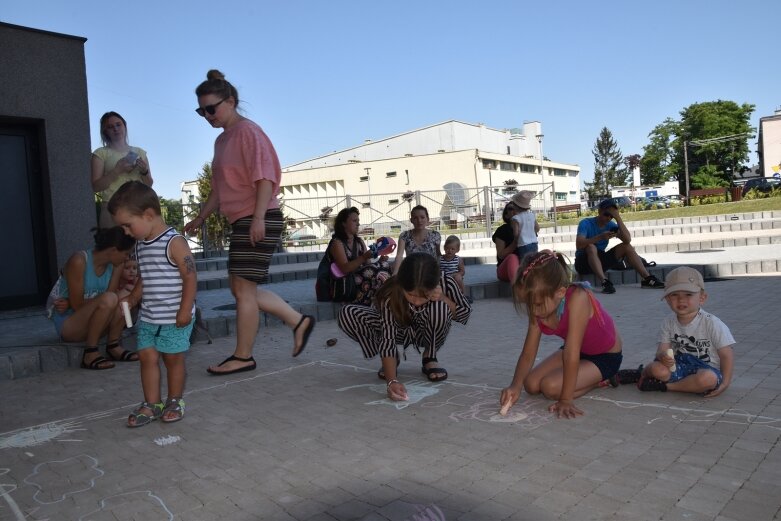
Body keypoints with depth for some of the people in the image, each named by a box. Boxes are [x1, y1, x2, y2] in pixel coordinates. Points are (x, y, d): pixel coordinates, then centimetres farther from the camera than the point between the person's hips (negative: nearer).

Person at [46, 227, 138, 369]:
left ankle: (113, 346, -9)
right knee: (109, 299, -32)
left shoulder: (115, 266, -3)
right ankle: (90, 353, -23)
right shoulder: (79, 261, -22)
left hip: (89, 323, 6)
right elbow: (77, 305, -22)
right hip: (67, 324, -6)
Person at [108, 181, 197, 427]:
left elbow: (190, 277, -18)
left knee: (173, 358, 7)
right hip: (148, 316, 7)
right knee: (147, 356, 7)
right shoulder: (141, 245, 9)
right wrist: (133, 297, 10)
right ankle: (151, 404, 18)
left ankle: (175, 401, 24)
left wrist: (185, 310, -19)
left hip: (174, 318, -7)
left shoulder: (174, 242, -16)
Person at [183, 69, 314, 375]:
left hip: (259, 221, -10)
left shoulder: (248, 131, -7)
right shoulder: (222, 140, 19)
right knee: (243, 289, 11)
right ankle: (299, 321, 19)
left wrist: (258, 218, -25)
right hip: (241, 222, 10)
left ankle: (243, 357, 7)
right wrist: (201, 218, 23)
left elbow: (265, 176, -17)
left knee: (243, 288, -5)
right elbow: (219, 188, 25)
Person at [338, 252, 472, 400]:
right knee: (347, 314, -26)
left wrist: (442, 298, -34)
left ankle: (430, 358, -8)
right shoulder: (391, 295, -35)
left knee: (439, 307, -38)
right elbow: (387, 339, -35)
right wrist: (392, 381, -48)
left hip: (428, 332, 0)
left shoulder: (445, 284, -31)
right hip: (399, 330, 0)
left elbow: (465, 314, -14)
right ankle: (392, 360, -4)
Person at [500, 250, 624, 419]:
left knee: (551, 387, -24)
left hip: (605, 356, -7)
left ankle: (600, 380, 0)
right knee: (531, 384, -5)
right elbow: (528, 354, -12)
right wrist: (516, 385, -29)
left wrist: (565, 400, -33)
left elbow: (571, 354, -36)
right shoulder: (539, 310, -15)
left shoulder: (577, 299, -36)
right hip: (577, 351, 7)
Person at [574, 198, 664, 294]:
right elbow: (579, 245, -31)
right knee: (591, 247, -36)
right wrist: (600, 237, -42)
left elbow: (627, 240, -16)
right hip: (583, 262, -6)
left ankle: (647, 279, -6)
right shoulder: (585, 223, -14)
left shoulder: (610, 225, 1)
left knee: (626, 247, -5)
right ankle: (604, 282, -45)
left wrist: (618, 218, -20)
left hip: (600, 261, 6)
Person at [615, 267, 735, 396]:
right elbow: (662, 349, -6)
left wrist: (725, 382, -17)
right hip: (679, 366, 2)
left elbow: (726, 356, -9)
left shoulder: (711, 324, -11)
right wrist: (663, 356, -30)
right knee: (657, 369, -29)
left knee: (708, 379, -38)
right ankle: (642, 373, 7)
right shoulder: (669, 323, 0)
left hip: (707, 368, -2)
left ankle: (666, 386, -17)